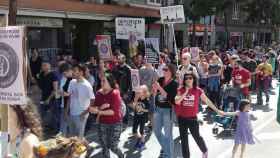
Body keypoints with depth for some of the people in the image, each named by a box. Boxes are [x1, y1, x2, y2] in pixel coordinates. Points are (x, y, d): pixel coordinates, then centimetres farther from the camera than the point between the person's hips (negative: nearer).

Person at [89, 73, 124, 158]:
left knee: (112, 146, 4)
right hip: (102, 124, 5)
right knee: (104, 147, 10)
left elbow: (114, 111, -23)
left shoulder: (115, 93, -16)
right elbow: (94, 107, -1)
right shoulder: (99, 93, -2)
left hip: (115, 124, -4)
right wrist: (101, 107, -22)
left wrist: (99, 112, -29)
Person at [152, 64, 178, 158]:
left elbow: (169, 97, -21)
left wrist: (160, 88, -26)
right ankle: (165, 147, 42)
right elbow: (154, 95, 4)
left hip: (168, 110, -6)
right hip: (158, 109, 6)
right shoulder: (160, 80, 1)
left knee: (168, 134, 1)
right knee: (157, 131, 18)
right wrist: (154, 89, -17)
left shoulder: (174, 84, -12)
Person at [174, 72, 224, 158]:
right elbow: (176, 101, -15)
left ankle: (205, 151, 35)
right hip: (182, 118, 2)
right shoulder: (181, 90, -2)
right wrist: (185, 92, -19)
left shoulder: (198, 90, -3)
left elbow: (207, 101, 3)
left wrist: (217, 110, 6)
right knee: (183, 139, 9)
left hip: (192, 118, -1)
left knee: (196, 137, 5)